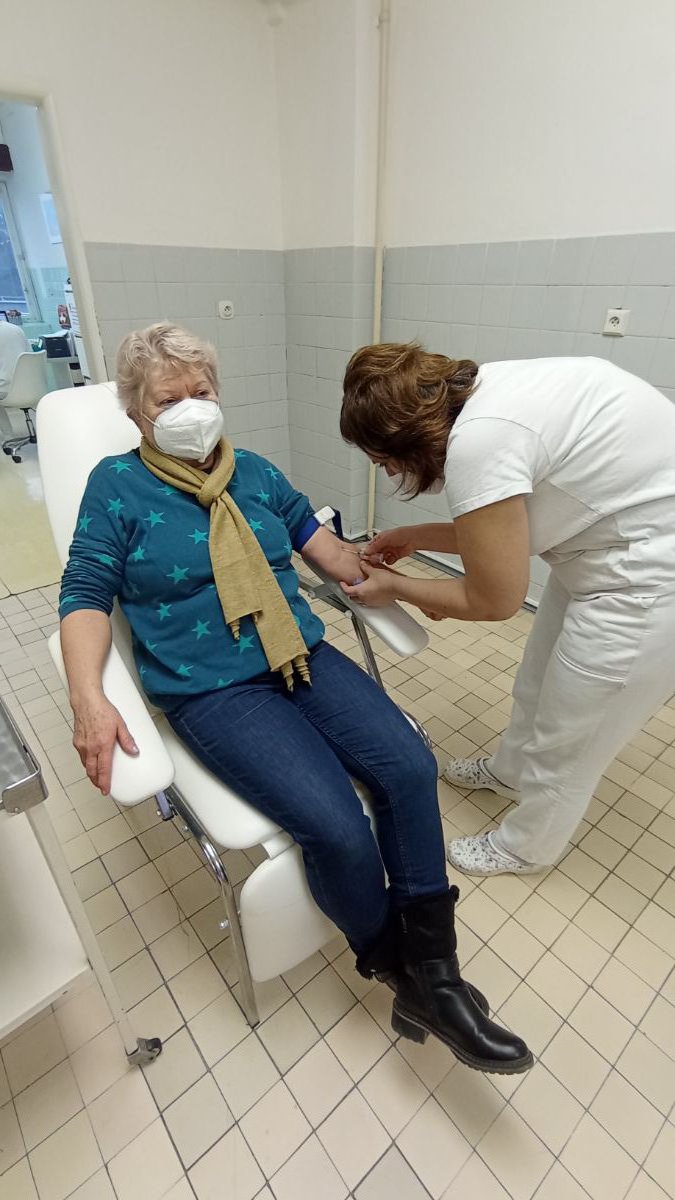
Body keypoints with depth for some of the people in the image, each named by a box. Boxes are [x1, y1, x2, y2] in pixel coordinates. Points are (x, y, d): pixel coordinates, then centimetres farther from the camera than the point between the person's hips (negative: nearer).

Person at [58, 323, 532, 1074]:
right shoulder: (116, 486, 3)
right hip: (212, 690, -4)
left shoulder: (253, 471, 15)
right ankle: (398, 970, 11)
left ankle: (433, 968, 5)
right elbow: (86, 595, -1)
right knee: (338, 826, -21)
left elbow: (321, 545, 19)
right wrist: (88, 699, -18)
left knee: (411, 766, -15)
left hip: (303, 655, 5)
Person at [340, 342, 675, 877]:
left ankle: (527, 845, 38)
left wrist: (393, 587, -5)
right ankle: (510, 771, 52)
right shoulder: (482, 392, 0)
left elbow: (494, 600, -18)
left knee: (566, 737, 10)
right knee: (539, 682, 25)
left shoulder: (478, 442, -28)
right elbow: (504, 530, 11)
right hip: (618, 535, 9)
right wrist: (415, 537, 12)